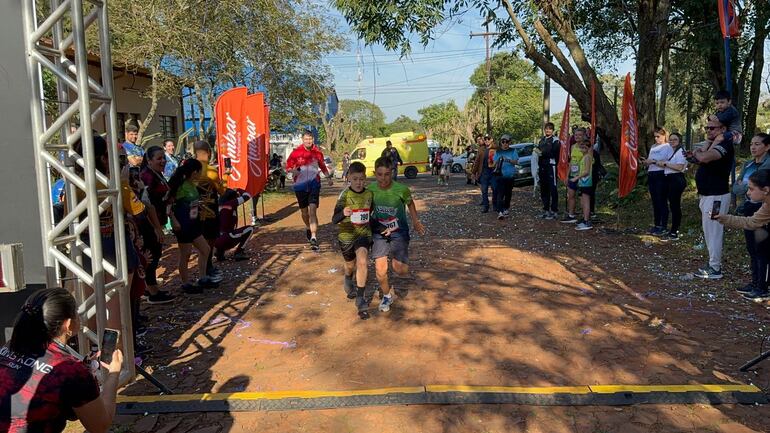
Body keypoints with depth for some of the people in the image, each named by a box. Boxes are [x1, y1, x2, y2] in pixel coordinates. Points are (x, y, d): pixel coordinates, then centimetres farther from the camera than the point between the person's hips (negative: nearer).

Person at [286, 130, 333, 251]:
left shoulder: (317, 152, 2)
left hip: (314, 184, -1)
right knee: (304, 211, 15)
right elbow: (288, 165, 3)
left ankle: (313, 238, -17)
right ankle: (308, 228, 45)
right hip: (300, 185, 1)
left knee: (313, 211, -14)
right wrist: (293, 170, -18)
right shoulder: (296, 152, -4)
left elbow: (322, 166, 18)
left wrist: (329, 177, 12)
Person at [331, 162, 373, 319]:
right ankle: (349, 282, 57)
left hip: (364, 233, 1)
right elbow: (334, 220, -23)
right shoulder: (345, 195, -16)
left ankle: (361, 298, -9)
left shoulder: (369, 194, -5)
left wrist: (370, 223, 7)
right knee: (350, 265, 19)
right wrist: (343, 213, -41)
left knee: (362, 261, -23)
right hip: (346, 235, -1)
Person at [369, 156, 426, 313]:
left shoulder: (401, 189, -18)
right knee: (380, 269, -6)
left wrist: (416, 222, 3)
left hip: (398, 231, -1)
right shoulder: (371, 189, -12)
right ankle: (386, 296, 22)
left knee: (399, 268, -7)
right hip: (379, 232, 2)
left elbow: (410, 204, 3)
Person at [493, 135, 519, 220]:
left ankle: (506, 208, 30)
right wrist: (498, 161, -15)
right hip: (501, 175, -1)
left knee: (508, 193, 11)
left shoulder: (513, 151, 5)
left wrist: (508, 160, -21)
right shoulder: (498, 151, 8)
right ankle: (500, 211, -21)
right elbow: (495, 163, 7)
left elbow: (516, 162, -4)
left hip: (510, 175, 1)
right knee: (500, 193, -12)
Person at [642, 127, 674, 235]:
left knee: (662, 201, -5)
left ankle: (663, 227, -1)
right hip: (651, 175, 7)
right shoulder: (653, 147, 17)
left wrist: (655, 161, -19)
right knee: (655, 201, 10)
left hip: (661, 175, -7)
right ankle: (656, 225, 17)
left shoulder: (668, 147, -4)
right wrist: (645, 162, 0)